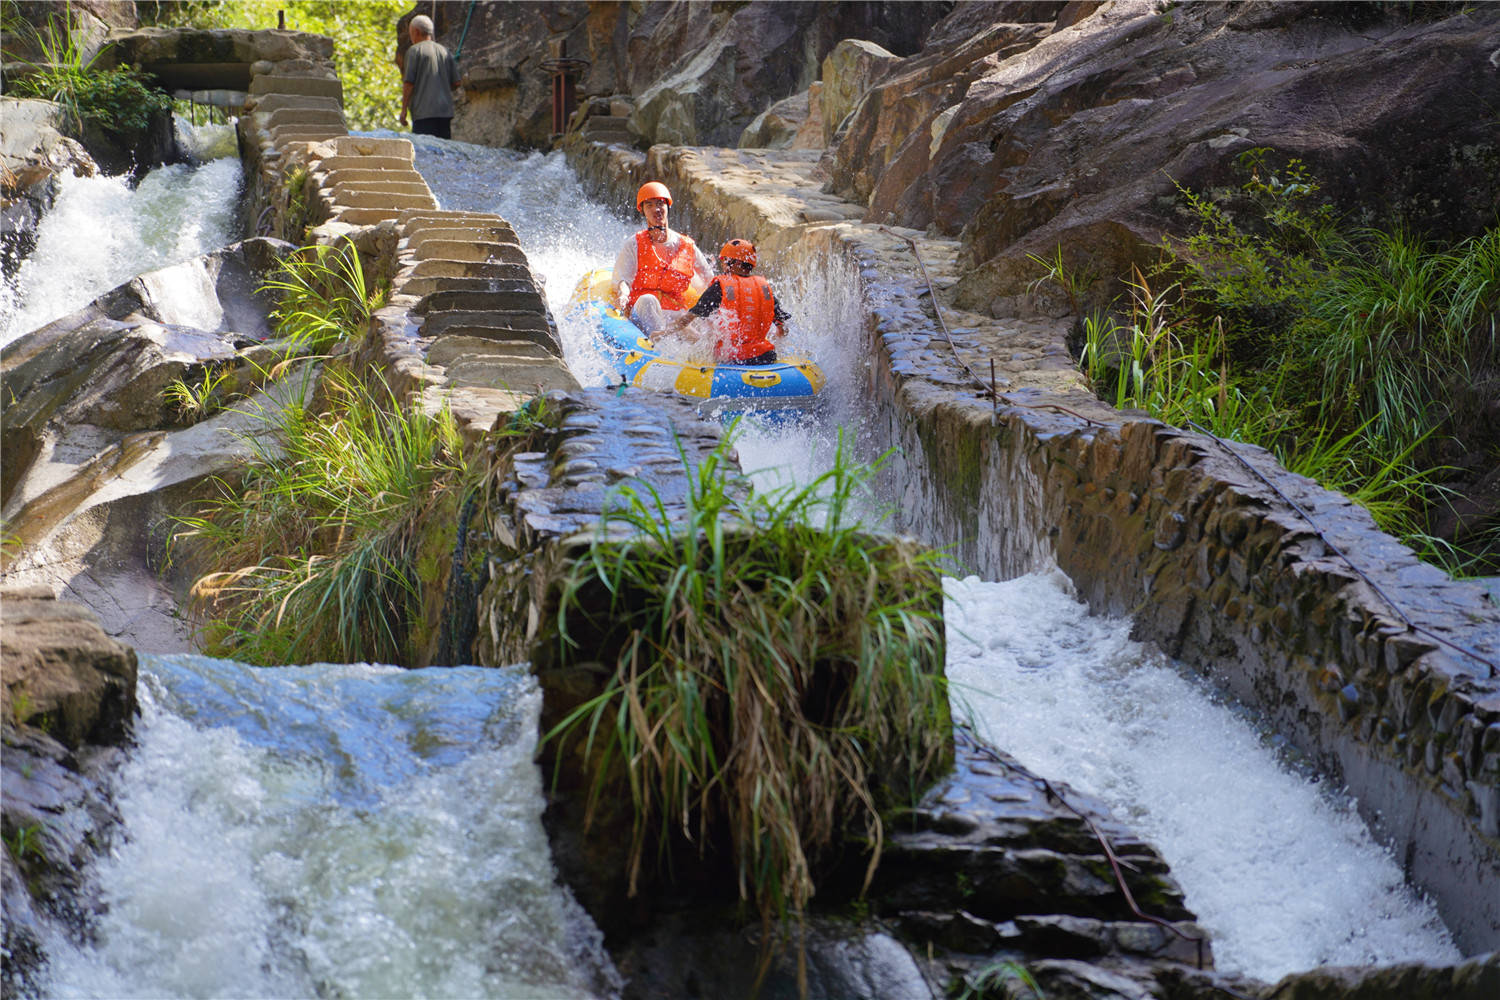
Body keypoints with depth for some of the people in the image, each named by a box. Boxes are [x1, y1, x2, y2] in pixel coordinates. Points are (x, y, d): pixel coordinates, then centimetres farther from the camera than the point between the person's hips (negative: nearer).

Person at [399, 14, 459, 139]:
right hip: (446, 111, 6)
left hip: (424, 112, -6)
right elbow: (455, 83, 13)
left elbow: (409, 83, -8)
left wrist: (404, 109, -4)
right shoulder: (444, 51, 16)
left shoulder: (414, 50, -1)